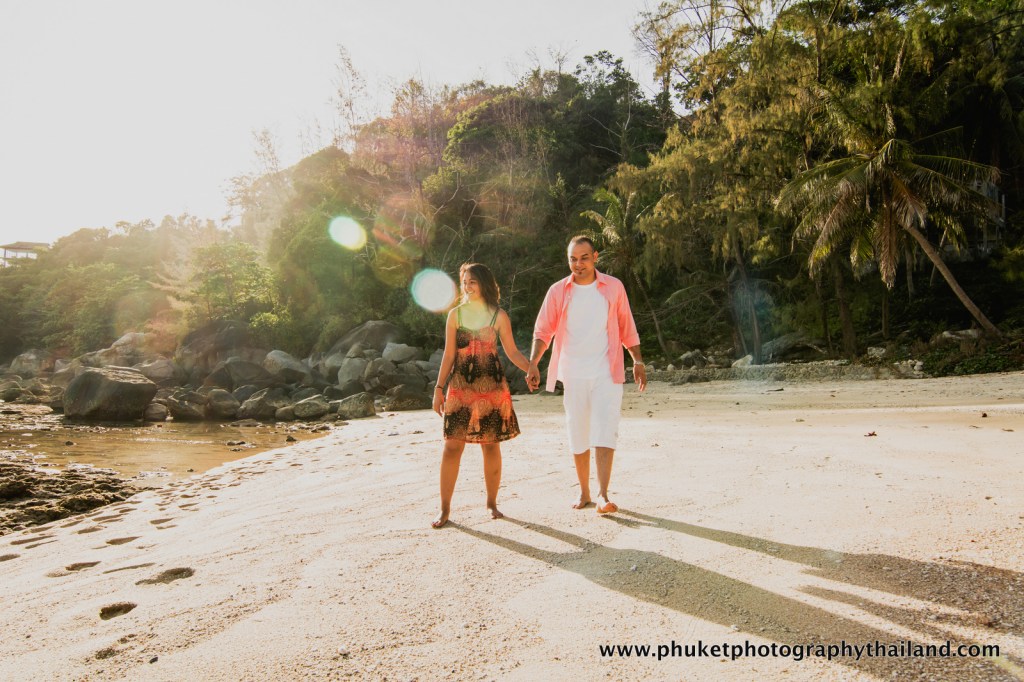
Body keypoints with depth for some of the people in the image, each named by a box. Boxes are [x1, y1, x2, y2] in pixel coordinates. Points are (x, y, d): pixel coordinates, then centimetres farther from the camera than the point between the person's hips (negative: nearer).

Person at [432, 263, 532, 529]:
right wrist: (439, 388, 3)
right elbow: (449, 355, 7)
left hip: (491, 387, 0)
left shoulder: (499, 316, 3)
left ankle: (492, 502, 22)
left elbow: (512, 352, 4)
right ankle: (445, 508, 6)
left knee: (491, 445, 5)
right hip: (461, 387, 0)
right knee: (452, 445, -4)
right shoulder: (456, 315, 6)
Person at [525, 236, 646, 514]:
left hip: (607, 374, -1)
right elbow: (543, 331, 2)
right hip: (573, 375, 1)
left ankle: (603, 495, -11)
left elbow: (626, 327, 11)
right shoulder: (558, 291, 3)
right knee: (578, 436, 8)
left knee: (604, 433, -12)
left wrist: (638, 360, 6)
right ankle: (584, 492, 22)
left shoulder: (613, 287, 4)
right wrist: (533, 363, -12)